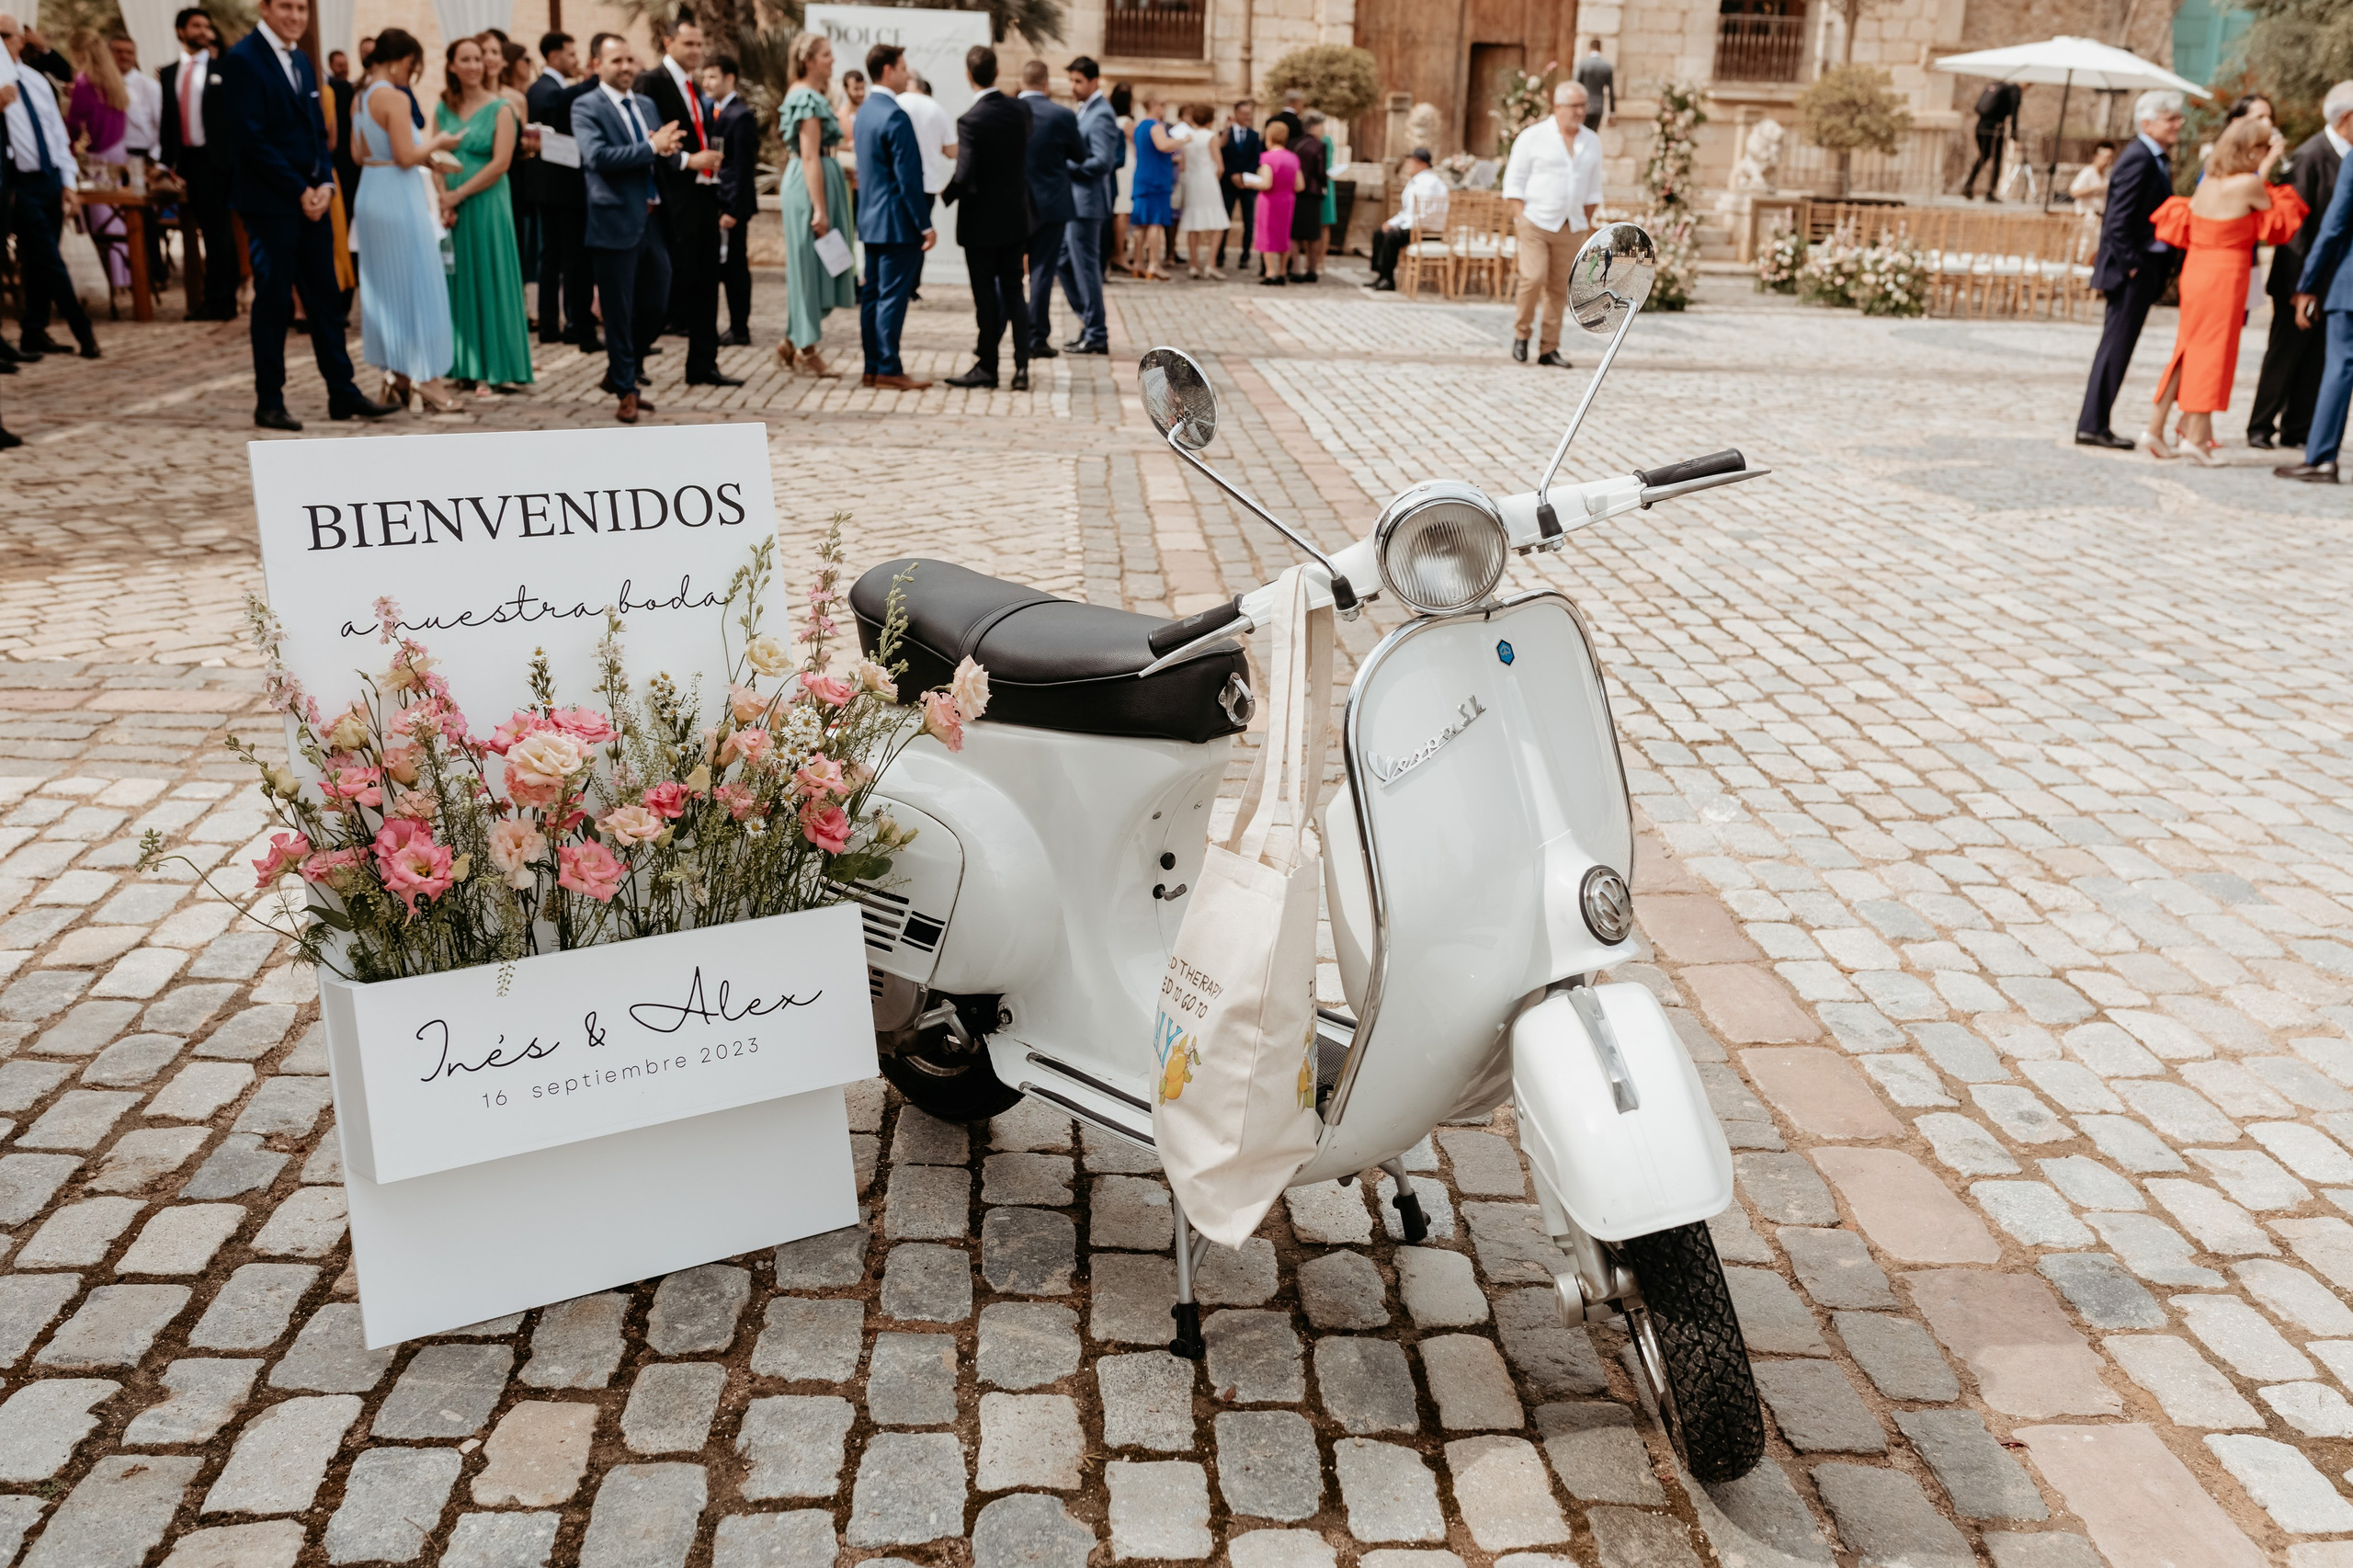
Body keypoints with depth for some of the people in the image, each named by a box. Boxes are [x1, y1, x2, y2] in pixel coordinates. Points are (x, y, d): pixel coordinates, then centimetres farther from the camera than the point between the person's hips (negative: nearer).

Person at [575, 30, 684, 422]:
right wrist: (651, 147, -22)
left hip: (653, 221, 7)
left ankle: (620, 373, 32)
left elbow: (669, 151, 12)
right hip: (616, 223, -6)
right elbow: (598, 156, -21)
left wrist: (667, 148, -12)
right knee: (619, 313, 2)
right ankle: (625, 391, 14)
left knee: (656, 307, 13)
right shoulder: (586, 107, -6)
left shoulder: (646, 104, 15)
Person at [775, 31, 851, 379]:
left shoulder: (807, 96, 16)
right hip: (813, 184, -10)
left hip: (810, 182, 10)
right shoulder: (809, 99, -14)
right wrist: (820, 209, -23)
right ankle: (806, 349, 3)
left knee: (809, 266, 13)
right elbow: (810, 157, -19)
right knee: (810, 262, -3)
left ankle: (794, 342, 18)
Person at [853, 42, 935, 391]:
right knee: (893, 295, -6)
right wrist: (926, 224, -16)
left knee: (873, 294, 10)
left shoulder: (865, 111, 14)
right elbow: (908, 177, -19)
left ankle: (872, 368, 14)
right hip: (897, 221, -9)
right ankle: (889, 369, -4)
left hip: (871, 219, 9)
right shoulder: (894, 116, -16)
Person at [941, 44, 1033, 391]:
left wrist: (947, 194, -3)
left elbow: (964, 175, -20)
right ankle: (1022, 366, 7)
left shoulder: (971, 121, -18)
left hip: (981, 222, -5)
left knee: (986, 296, 3)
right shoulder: (1018, 110, 0)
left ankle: (986, 366, 11)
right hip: (1015, 216, 5)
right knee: (1014, 293, 10)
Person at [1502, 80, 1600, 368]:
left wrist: (1586, 224, 11)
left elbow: (1593, 188, 16)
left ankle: (1549, 349, 9)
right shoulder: (1533, 137, -2)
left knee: (1559, 288, 3)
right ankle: (1521, 332, 6)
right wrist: (1520, 217, -10)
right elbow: (1514, 181, -2)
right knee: (1533, 278, -17)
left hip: (1571, 228, 4)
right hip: (1535, 222, -4)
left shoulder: (1592, 142, 10)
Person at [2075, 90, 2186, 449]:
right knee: (2117, 345, -5)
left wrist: (2164, 266, 11)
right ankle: (2092, 425, 0)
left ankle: (2094, 423, 14)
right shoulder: (2138, 159, -14)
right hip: (2132, 269, -9)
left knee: (2118, 346, 10)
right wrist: (2130, 264, -18)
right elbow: (2118, 220, -20)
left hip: (2147, 267, 9)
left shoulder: (2156, 159, 15)